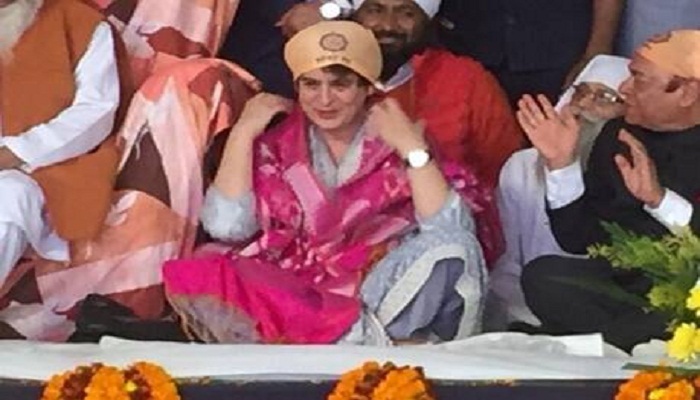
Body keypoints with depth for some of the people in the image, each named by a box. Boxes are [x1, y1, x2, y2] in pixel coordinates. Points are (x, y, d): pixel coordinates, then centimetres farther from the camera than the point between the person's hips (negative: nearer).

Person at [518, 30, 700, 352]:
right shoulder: (619, 136, 14)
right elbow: (579, 240, 12)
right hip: (622, 281, 4)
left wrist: (659, 199, -26)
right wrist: (561, 164, 2)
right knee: (543, 275, -25)